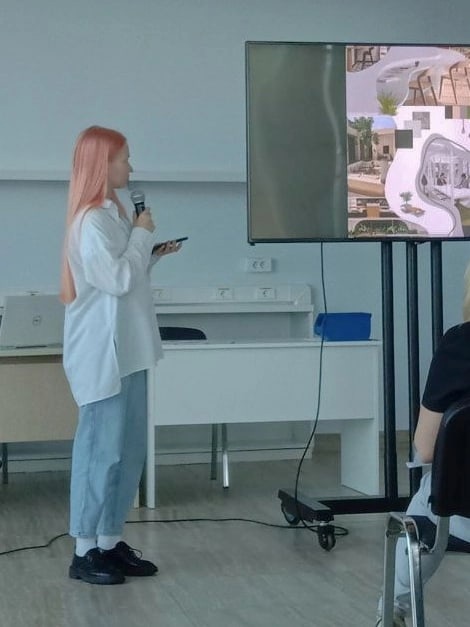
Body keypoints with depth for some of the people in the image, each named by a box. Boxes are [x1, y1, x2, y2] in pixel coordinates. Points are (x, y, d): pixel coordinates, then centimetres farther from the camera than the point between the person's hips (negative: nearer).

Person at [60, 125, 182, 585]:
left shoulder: (112, 213, 14)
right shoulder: (91, 222, -15)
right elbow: (118, 280, -19)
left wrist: (154, 254, 10)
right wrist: (142, 235, -9)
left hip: (125, 351, 9)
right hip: (102, 353, -9)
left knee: (128, 451, 11)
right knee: (101, 449, -5)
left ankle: (110, 542, 18)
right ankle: (84, 551, 3)